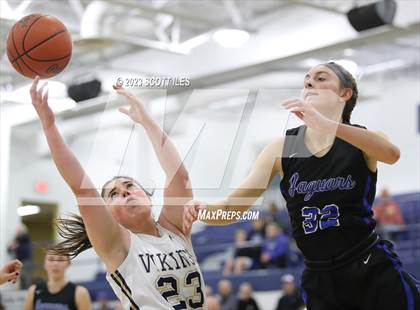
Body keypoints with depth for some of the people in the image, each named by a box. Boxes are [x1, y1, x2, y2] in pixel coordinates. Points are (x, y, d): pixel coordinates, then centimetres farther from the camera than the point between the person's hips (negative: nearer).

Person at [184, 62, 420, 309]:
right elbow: (232, 208, -3)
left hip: (375, 271, -2)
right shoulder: (282, 148, 3)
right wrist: (203, 210, -26)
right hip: (320, 281, 2)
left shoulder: (363, 139, -2)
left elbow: (391, 154, -27)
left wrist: (328, 125, -41)